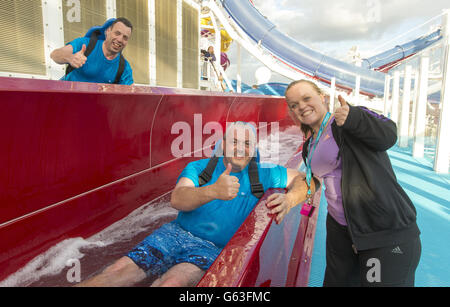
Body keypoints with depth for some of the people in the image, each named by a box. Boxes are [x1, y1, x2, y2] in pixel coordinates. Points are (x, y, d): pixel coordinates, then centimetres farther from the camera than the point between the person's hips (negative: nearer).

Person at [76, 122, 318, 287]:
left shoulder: (262, 174, 6)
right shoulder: (199, 168, 4)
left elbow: (303, 178, 9)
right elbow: (177, 200, -13)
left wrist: (289, 199, -14)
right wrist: (213, 191, -34)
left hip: (213, 249, -2)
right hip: (177, 233, 3)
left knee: (172, 283, -29)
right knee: (121, 270, -14)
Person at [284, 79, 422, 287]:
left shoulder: (352, 117, -8)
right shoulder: (309, 147, 13)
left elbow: (387, 135, -25)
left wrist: (353, 118, -40)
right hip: (340, 229, 8)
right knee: (336, 281, 18)